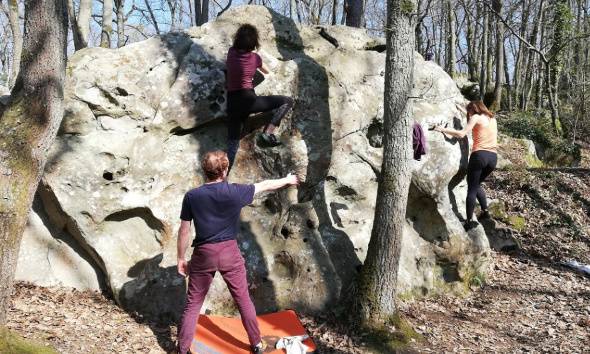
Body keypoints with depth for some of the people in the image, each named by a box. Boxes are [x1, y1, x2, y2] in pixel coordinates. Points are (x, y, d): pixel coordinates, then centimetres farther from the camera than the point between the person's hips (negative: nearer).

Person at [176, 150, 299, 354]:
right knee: (243, 300, 15)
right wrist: (287, 180, 23)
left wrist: (181, 259, 7)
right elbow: (265, 186, 6)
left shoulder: (192, 196, -10)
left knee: (193, 304, 11)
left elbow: (184, 231, -4)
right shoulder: (235, 192, -10)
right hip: (229, 253, 0)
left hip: (203, 255, 0)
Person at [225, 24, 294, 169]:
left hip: (232, 103, 5)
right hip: (247, 100, -5)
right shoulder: (255, 58, -1)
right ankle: (267, 134, -14)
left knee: (232, 143, 7)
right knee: (287, 101, 0)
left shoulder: (231, 52, 7)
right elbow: (266, 72, 20)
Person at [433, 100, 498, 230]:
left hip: (479, 155, -6)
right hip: (493, 157, 6)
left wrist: (443, 129, 1)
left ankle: (469, 221, -8)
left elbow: (461, 134, -7)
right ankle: (485, 211, 17)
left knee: (472, 188, -3)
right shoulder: (492, 118, 22)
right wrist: (462, 110, 50)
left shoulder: (476, 117, 3)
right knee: (477, 185, 25)